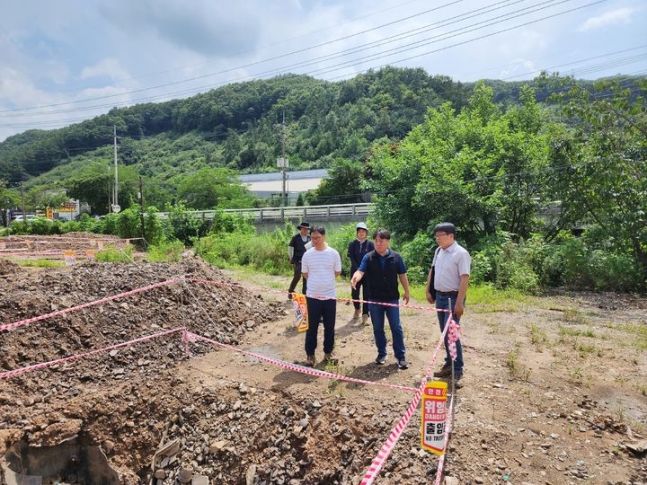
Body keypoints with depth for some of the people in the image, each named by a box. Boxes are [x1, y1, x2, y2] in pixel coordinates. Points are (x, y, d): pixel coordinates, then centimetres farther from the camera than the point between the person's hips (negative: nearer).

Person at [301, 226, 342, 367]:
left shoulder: (333, 253, -5)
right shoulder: (307, 254, -2)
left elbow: (337, 272, 5)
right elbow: (305, 274, 8)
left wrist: (325, 281, 9)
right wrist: (317, 282, 7)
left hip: (330, 295, 0)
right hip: (312, 295, 0)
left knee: (329, 326, 11)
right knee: (312, 326, 6)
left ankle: (328, 351, 27)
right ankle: (310, 354, 18)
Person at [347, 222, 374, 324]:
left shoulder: (370, 244, 2)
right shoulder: (352, 244, 4)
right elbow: (351, 257, -3)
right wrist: (358, 269, -12)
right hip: (355, 272, 1)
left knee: (366, 294, -3)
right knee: (354, 293, 7)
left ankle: (365, 315, 3)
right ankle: (357, 309, 33)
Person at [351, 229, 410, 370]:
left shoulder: (396, 257, -3)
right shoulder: (368, 257, -5)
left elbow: (402, 275, 5)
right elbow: (360, 271, -18)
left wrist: (406, 292, 8)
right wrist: (355, 278, -40)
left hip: (392, 299, 0)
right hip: (374, 300, 1)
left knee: (396, 328, 5)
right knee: (378, 328, 12)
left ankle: (401, 356, 15)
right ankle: (381, 353, 28)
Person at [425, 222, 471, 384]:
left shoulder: (461, 253, -16)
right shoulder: (438, 251, 7)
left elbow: (464, 278, -20)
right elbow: (432, 271, 18)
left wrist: (459, 302, -25)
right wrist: (428, 290, 16)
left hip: (453, 297, -7)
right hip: (439, 296, 8)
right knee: (444, 333, 14)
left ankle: (457, 369, 9)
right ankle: (449, 364, 28)